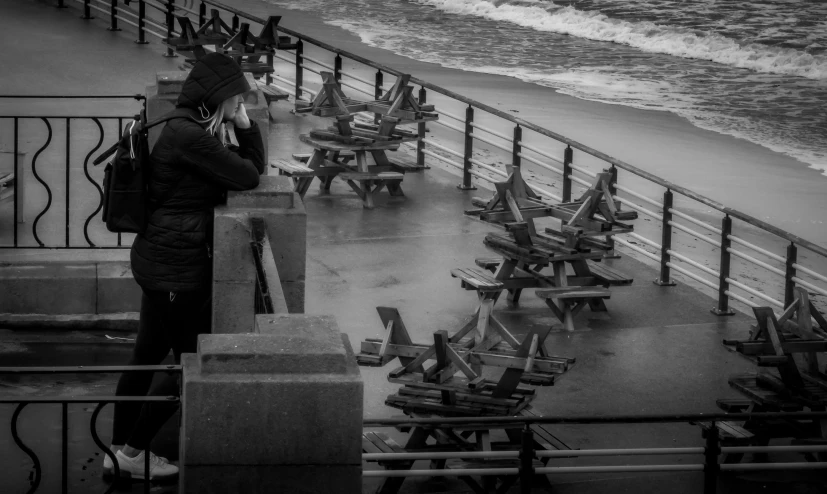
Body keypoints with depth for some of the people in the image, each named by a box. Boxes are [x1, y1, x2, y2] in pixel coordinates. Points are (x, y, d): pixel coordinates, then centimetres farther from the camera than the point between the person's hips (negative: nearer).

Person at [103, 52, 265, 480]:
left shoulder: (196, 132, 11)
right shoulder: (189, 137, -21)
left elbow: (251, 165, 13)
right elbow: (247, 177, -16)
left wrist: (243, 122, -1)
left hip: (159, 260, 10)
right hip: (176, 266, -10)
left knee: (147, 355, 17)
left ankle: (118, 452, 27)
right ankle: (133, 452, 12)